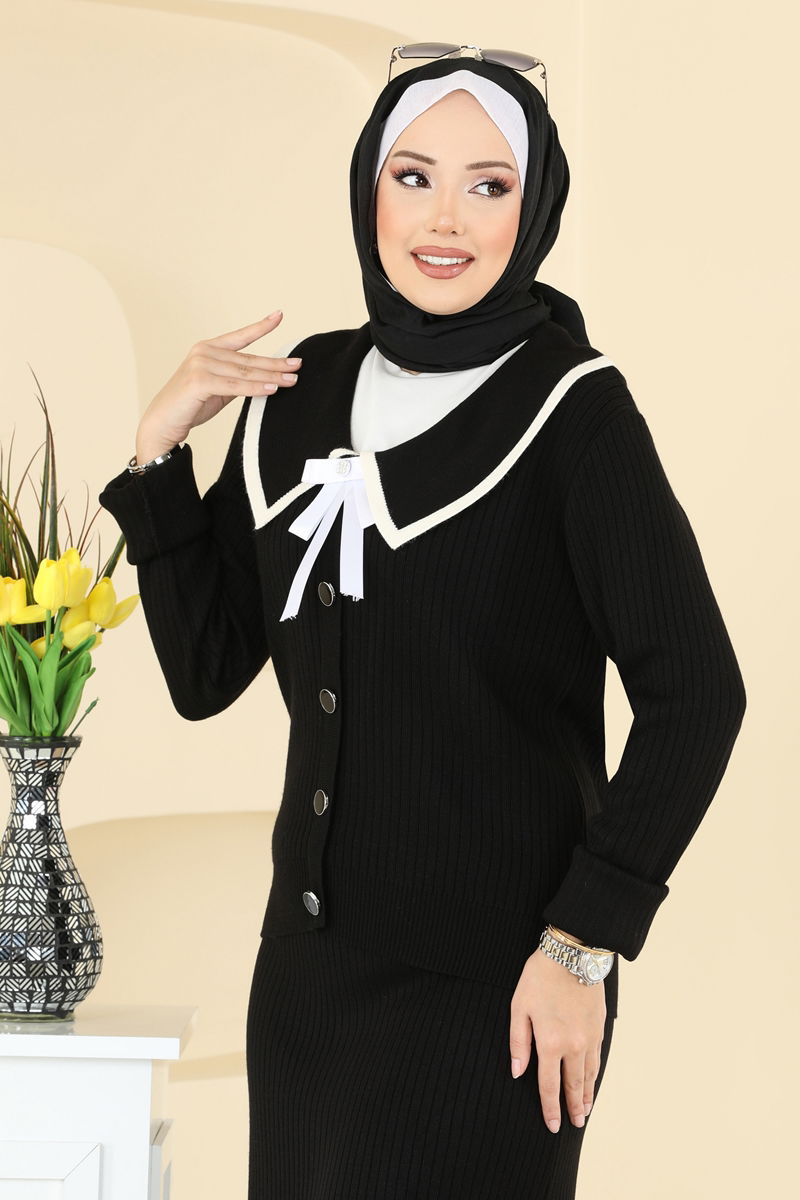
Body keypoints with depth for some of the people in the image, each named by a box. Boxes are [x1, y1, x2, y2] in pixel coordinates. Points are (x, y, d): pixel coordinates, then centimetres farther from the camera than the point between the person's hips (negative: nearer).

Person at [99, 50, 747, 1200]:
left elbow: (695, 695, -14)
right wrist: (158, 447, -3)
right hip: (307, 963, 6)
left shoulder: (571, 407, -11)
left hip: (487, 984, -5)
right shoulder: (301, 393, 5)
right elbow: (205, 672, 6)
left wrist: (586, 943, -16)